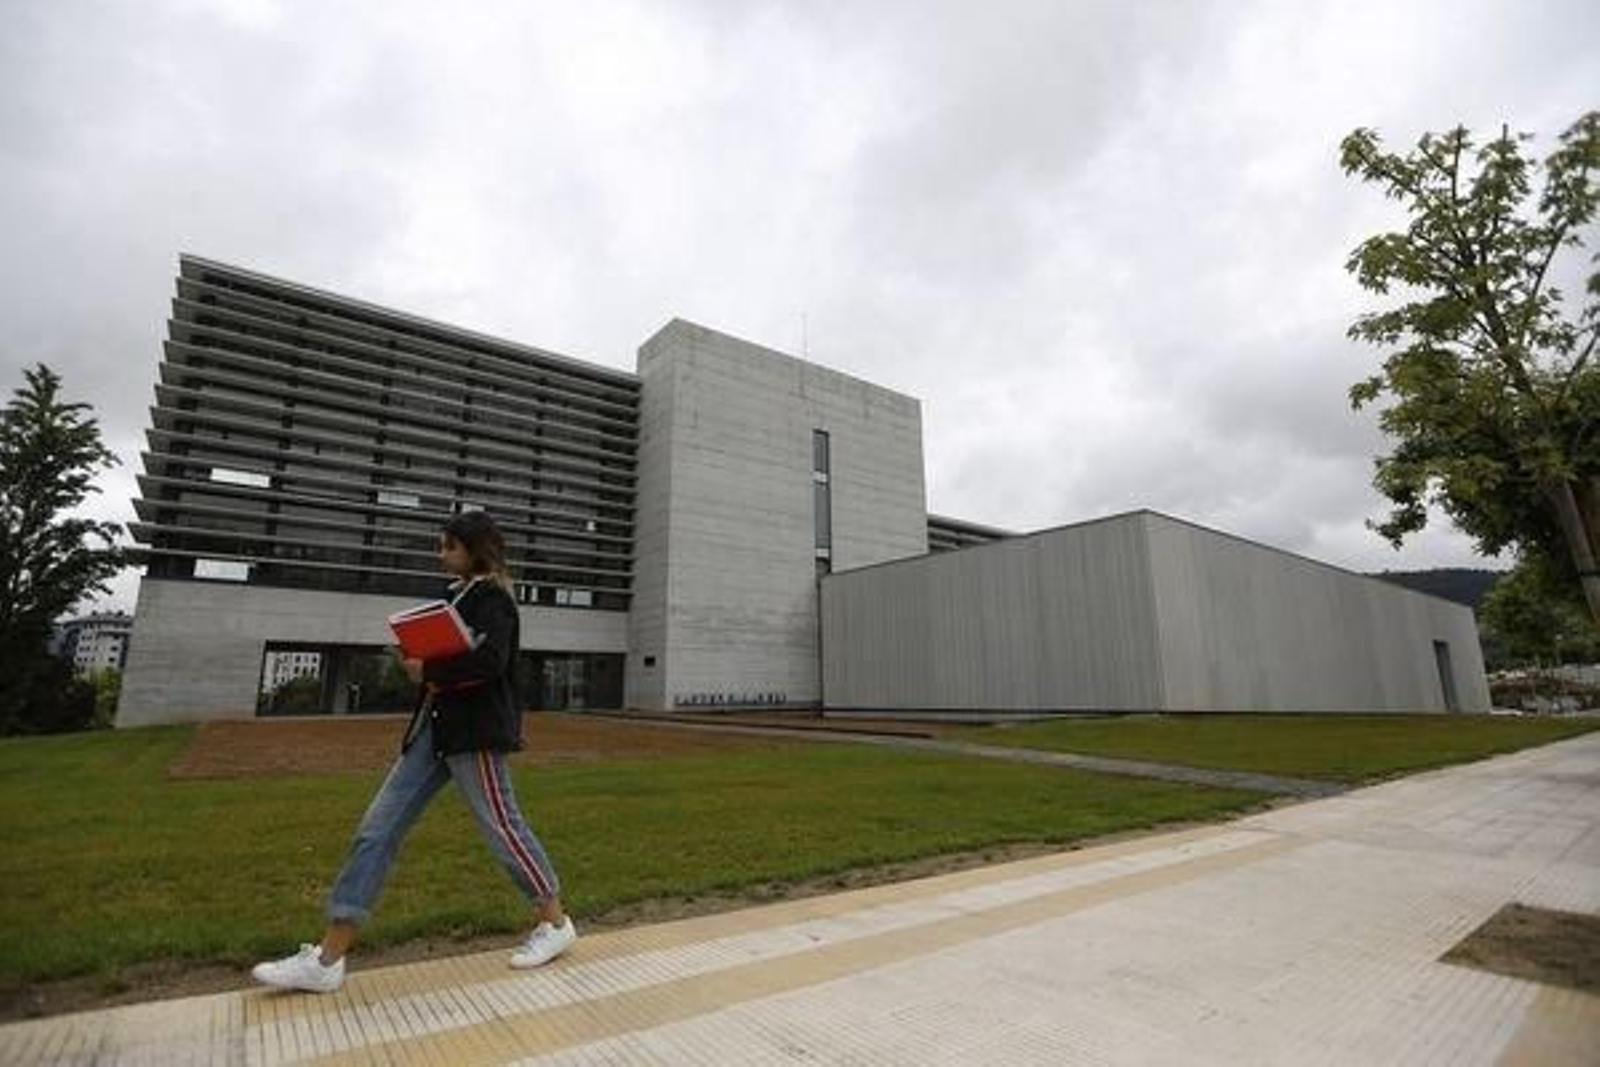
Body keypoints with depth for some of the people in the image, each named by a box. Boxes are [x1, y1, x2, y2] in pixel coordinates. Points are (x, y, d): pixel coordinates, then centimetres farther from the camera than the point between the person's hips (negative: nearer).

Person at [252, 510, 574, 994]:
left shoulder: (491, 596, -11)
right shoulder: (460, 593, 17)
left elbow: (490, 660, -25)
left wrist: (429, 672, -15)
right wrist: (419, 662, 3)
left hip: (472, 730, -9)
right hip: (435, 726, 9)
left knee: (502, 826, 0)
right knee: (378, 827, 6)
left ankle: (555, 922, 18)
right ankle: (328, 958, 14)